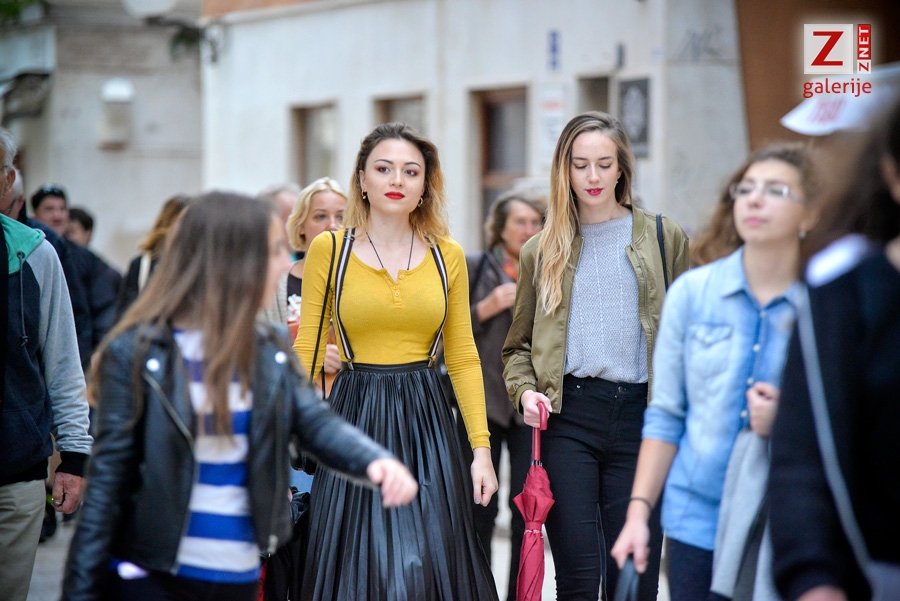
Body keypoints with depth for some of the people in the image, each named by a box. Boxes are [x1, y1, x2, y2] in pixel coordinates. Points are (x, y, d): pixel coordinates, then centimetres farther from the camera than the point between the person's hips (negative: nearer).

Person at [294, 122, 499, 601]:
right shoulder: (328, 250, 0)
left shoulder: (447, 256, 6)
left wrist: (481, 447, 2)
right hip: (355, 416, -1)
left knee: (428, 563, -1)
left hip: (426, 419, 2)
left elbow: (463, 358, 8)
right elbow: (306, 354, 0)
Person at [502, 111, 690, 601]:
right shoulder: (542, 251, 14)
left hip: (639, 415, 0)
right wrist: (525, 391, -1)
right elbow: (519, 345, 19)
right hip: (567, 416, 0)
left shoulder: (663, 238, 10)